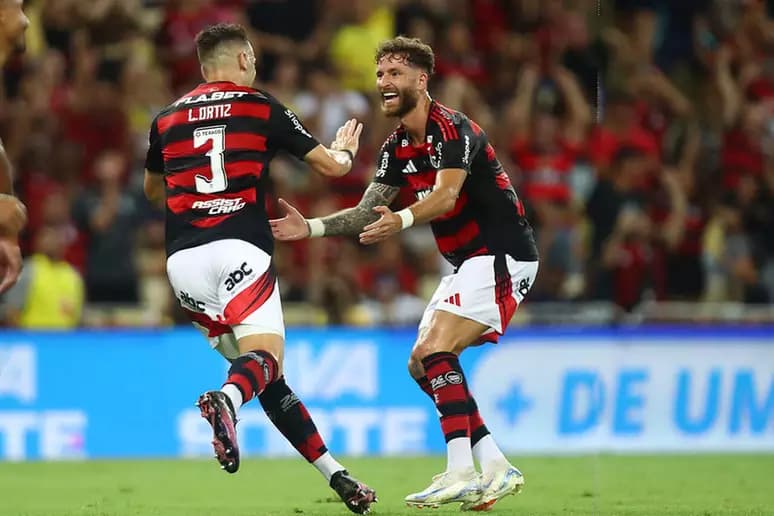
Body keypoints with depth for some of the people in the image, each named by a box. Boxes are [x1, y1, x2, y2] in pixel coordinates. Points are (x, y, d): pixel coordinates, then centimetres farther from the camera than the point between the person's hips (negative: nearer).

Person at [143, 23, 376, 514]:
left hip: (183, 258, 4)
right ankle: (226, 400, -50)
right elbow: (330, 165, 13)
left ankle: (336, 476, 6)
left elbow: (153, 190, 33)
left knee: (269, 381, 9)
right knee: (267, 358, -15)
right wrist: (345, 149, 37)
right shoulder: (262, 109, 7)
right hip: (239, 249, -4)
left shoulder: (168, 119, 17)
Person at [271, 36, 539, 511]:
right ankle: (496, 469, 4)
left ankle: (461, 471, -25)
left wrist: (402, 220, -51)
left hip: (502, 255, -10)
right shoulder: (397, 148, 10)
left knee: (436, 350, -22)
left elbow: (446, 195, -33)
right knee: (422, 364, 4)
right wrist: (310, 228, -2)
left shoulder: (453, 129, -18)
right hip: (469, 262, 10)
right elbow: (368, 213, 12)